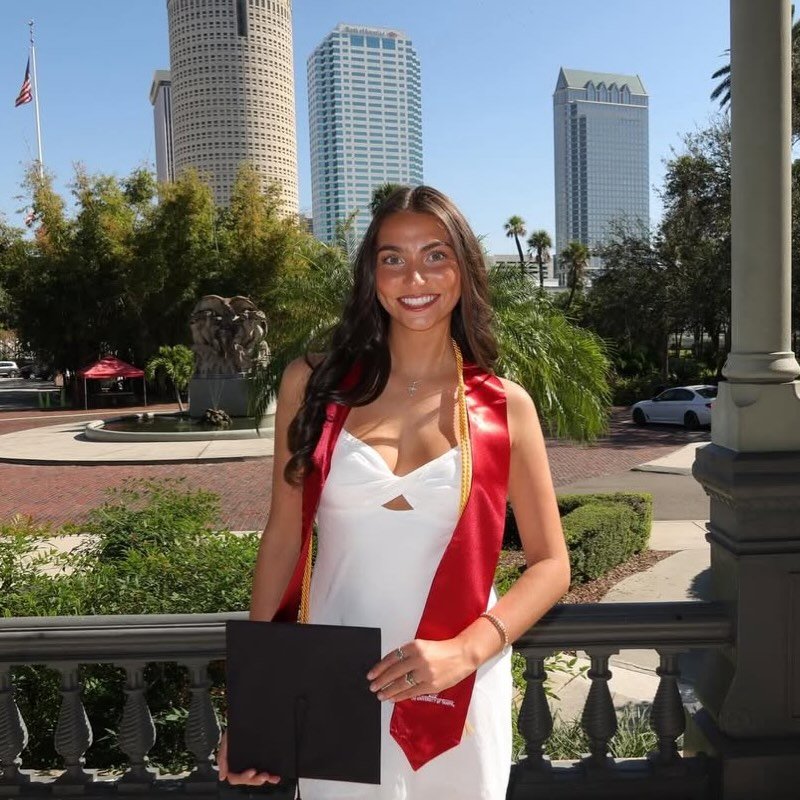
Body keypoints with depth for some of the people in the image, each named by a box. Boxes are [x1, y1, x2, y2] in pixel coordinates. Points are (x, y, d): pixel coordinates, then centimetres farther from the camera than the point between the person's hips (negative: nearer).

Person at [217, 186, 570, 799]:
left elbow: (551, 565, 0)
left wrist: (465, 651, -15)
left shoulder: (505, 407, -3)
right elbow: (283, 537, 2)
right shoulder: (314, 384, -2)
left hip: (457, 692, 1)